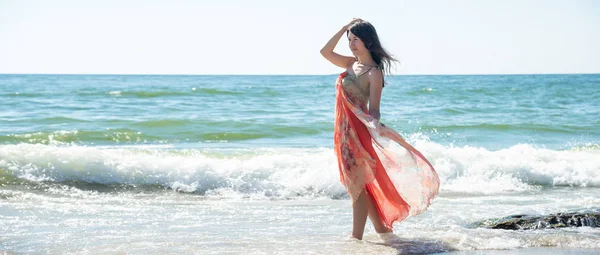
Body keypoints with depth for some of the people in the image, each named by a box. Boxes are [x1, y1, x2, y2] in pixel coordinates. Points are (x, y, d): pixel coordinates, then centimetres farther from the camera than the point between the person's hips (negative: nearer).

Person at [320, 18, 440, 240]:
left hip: (359, 131, -9)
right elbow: (325, 52, 16)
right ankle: (382, 230, 23)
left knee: (357, 184, -5)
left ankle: (356, 237, -1)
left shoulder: (374, 72, -11)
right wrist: (344, 28, 10)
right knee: (357, 184, 13)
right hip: (345, 131, 9)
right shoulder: (352, 64, 11)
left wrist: (373, 130, -25)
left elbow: (373, 109, -14)